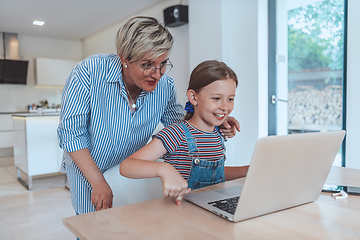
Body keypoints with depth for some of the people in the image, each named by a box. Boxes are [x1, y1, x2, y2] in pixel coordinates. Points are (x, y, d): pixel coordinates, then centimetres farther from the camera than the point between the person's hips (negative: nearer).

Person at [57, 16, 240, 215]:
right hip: (87, 169, -2)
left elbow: (175, 119, 2)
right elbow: (71, 132, -22)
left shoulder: (165, 85, -16)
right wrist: (99, 183, -25)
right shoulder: (89, 72, -26)